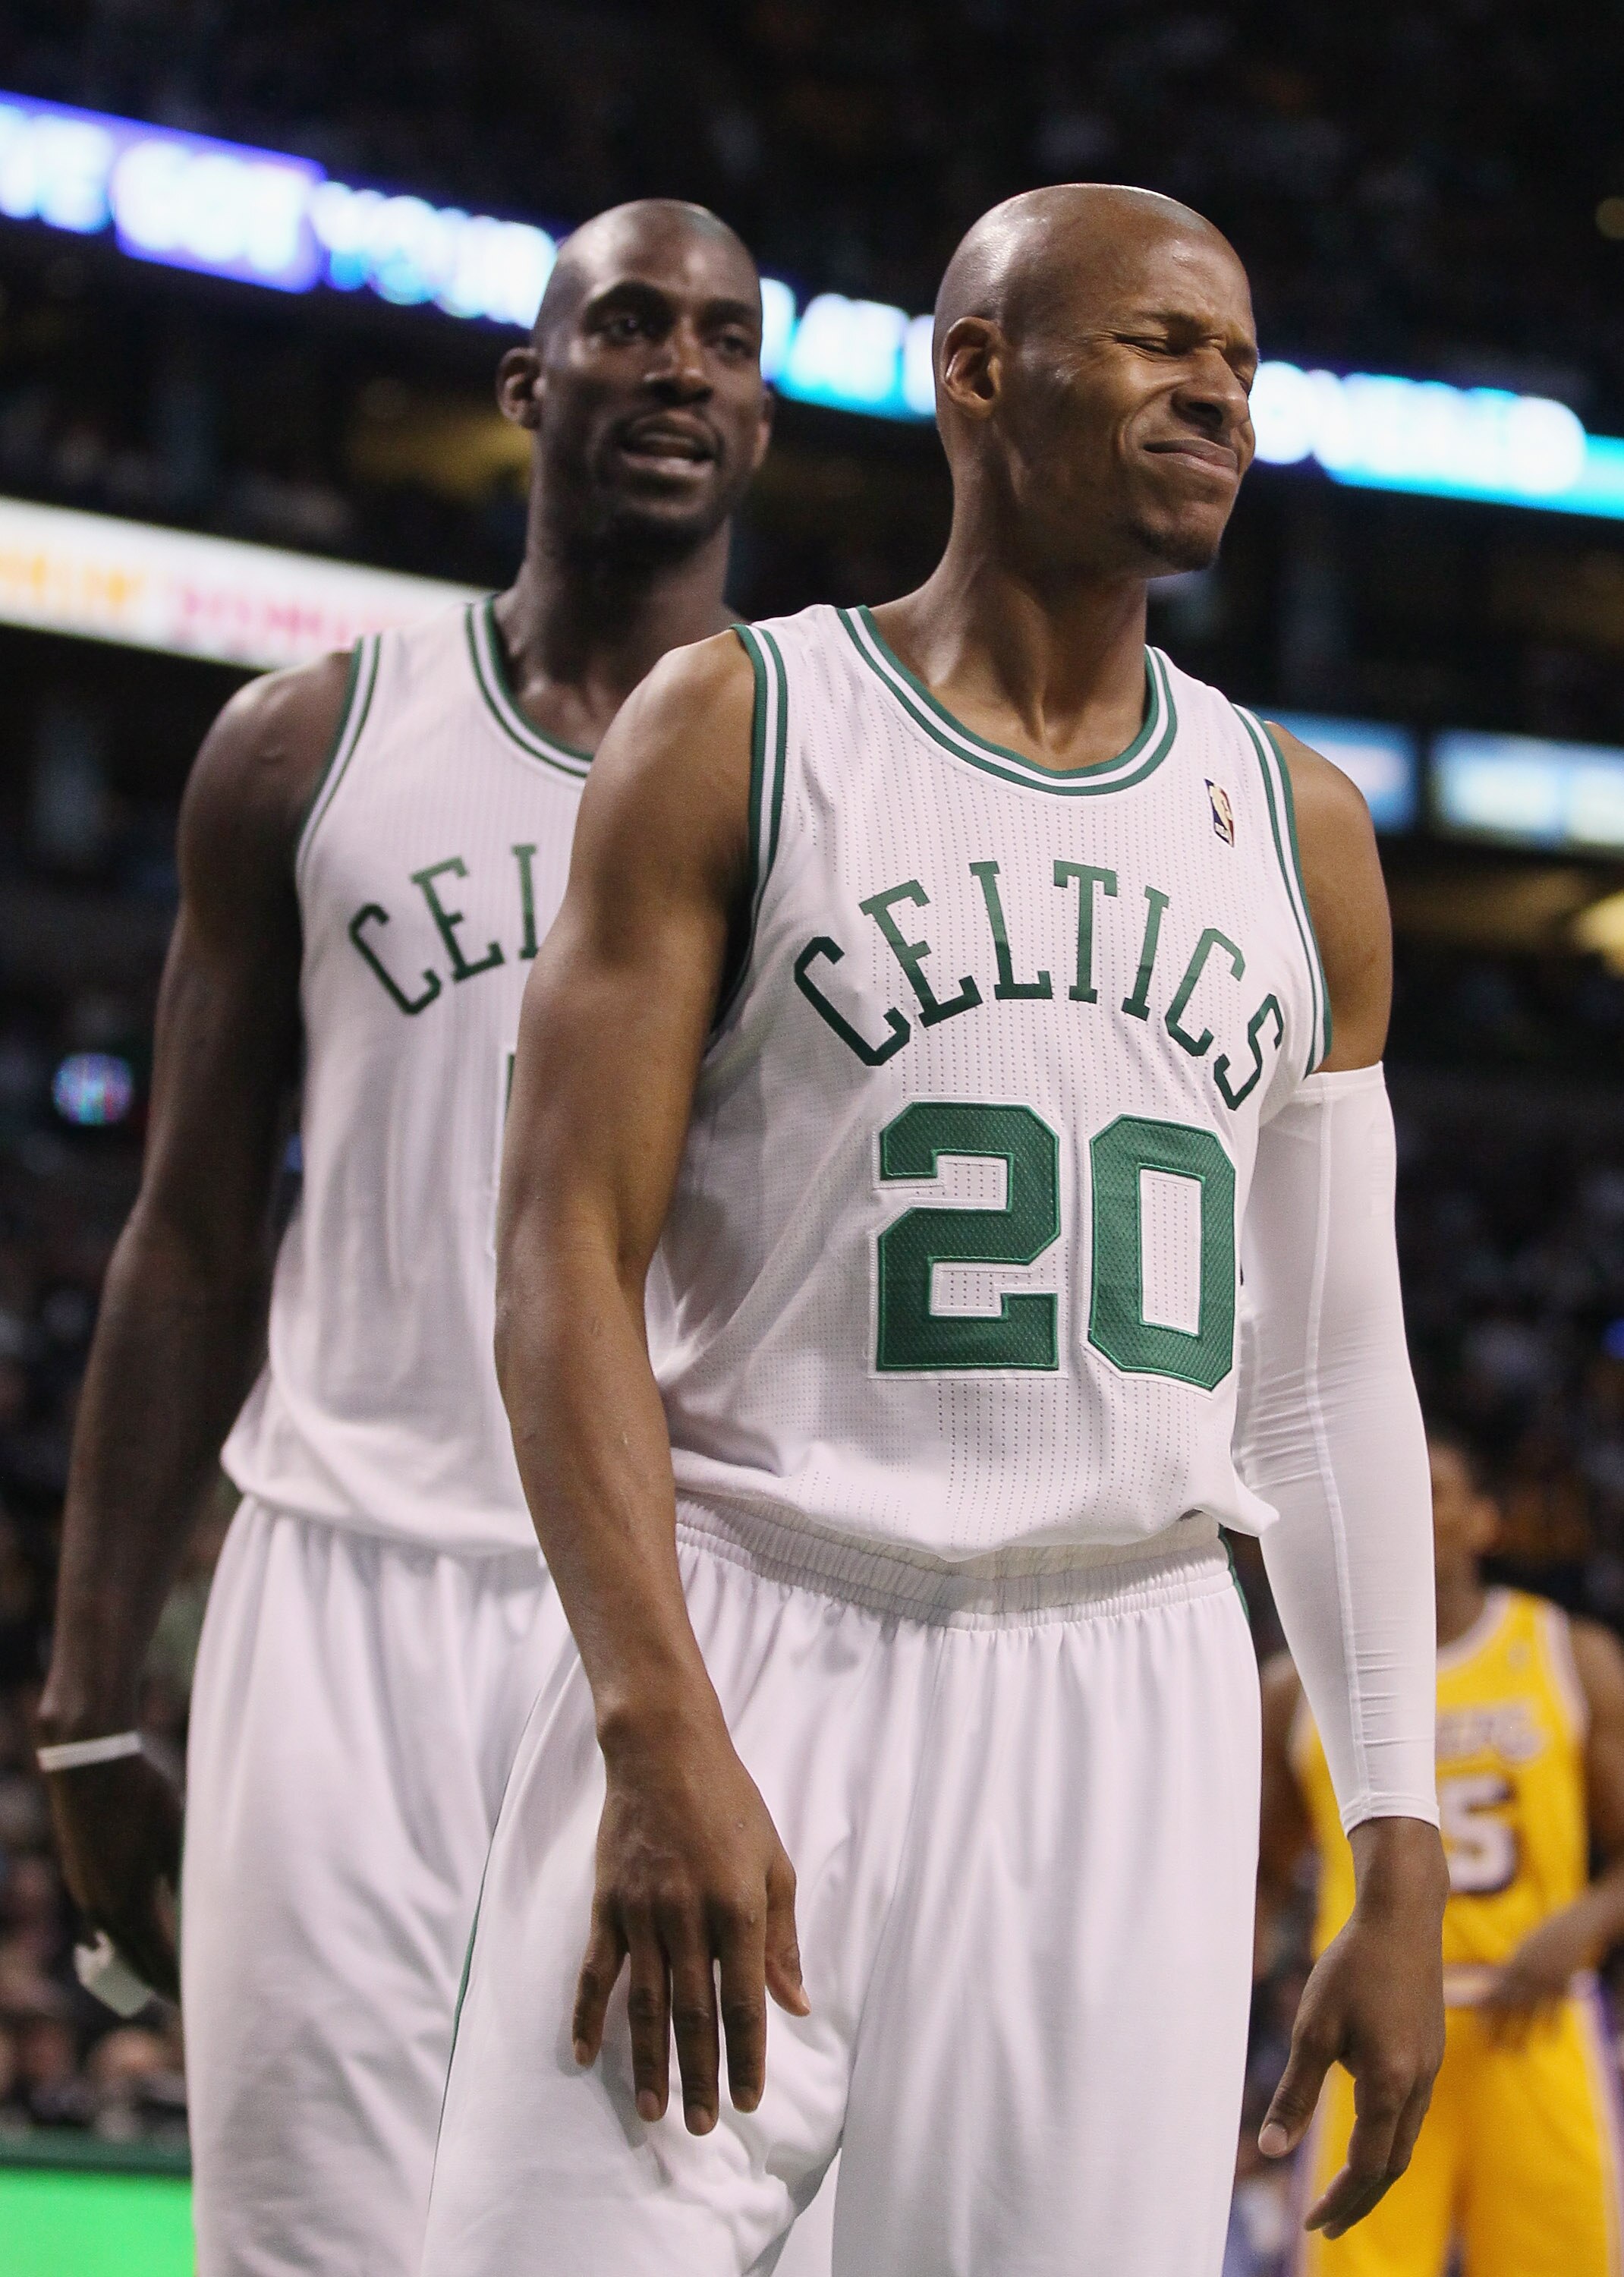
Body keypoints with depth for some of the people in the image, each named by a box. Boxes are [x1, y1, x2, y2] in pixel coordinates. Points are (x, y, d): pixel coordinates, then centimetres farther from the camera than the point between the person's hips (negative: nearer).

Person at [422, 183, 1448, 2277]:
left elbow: (1334, 1368, 15)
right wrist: (662, 1738, -16)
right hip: (751, 1654, -3)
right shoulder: (733, 732, 2)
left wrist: (1399, 1862, 9)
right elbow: (569, 1252, -5)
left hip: (1133, 1714, 4)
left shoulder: (1297, 830, 14)